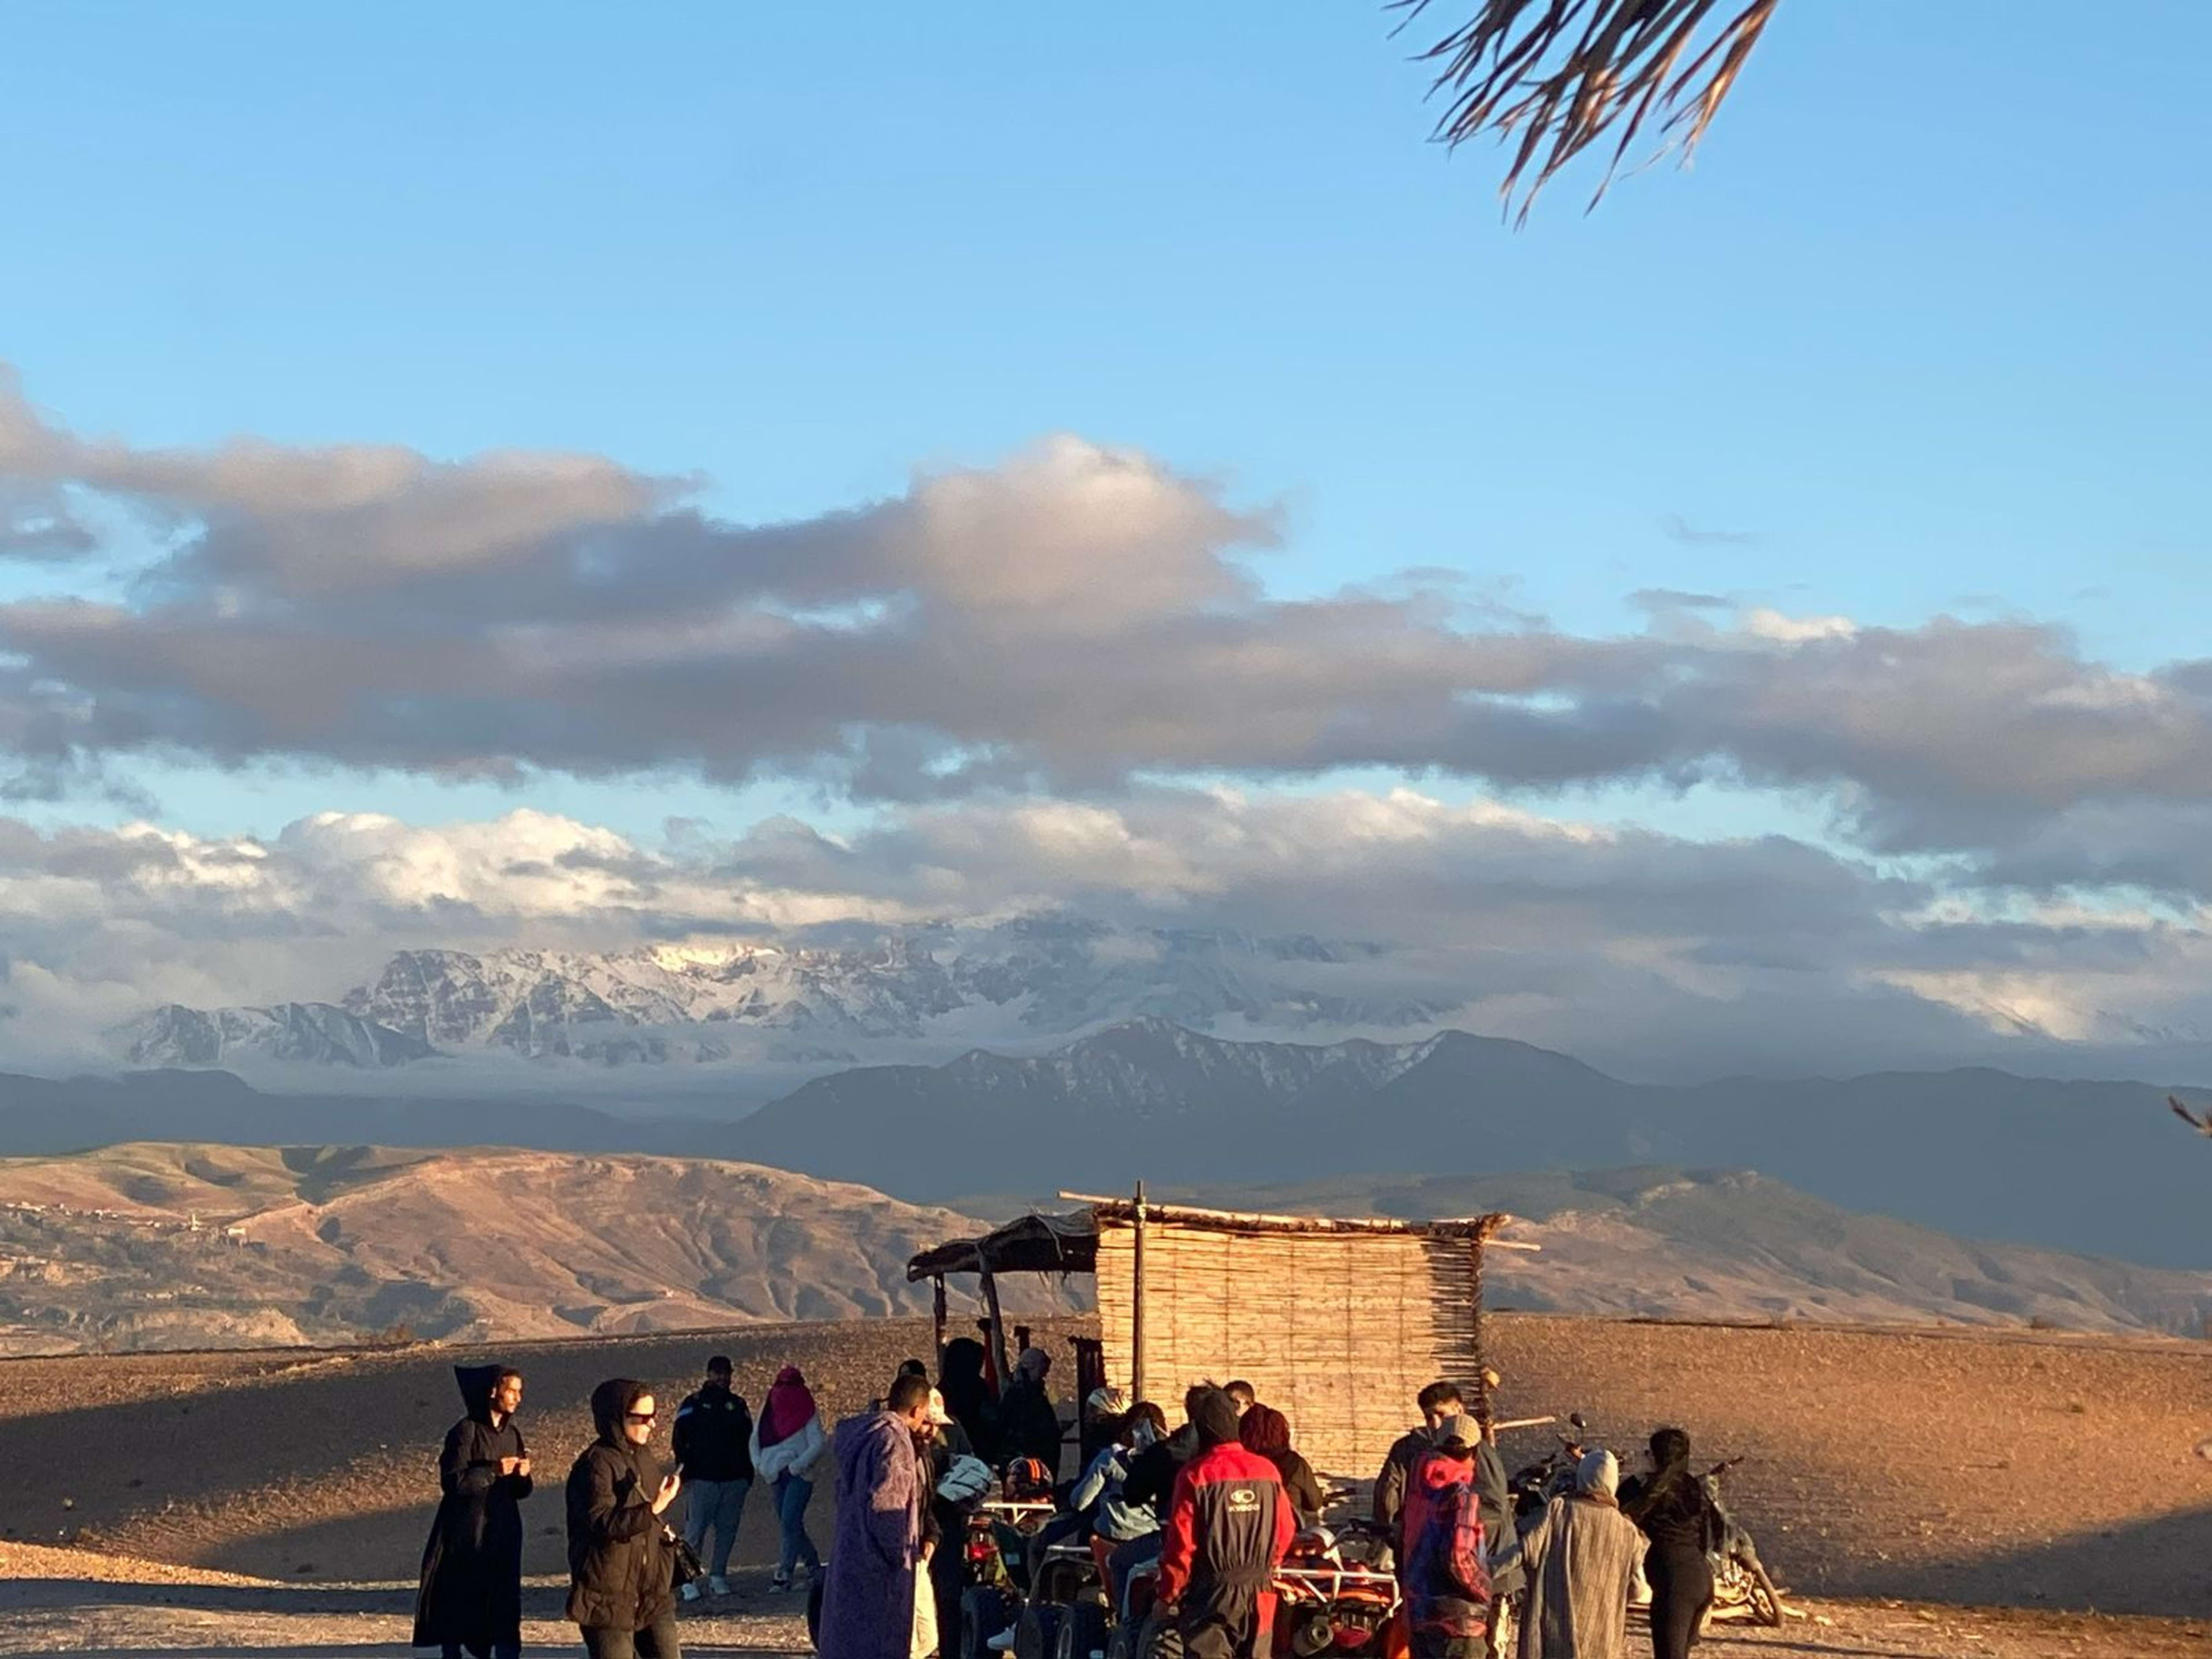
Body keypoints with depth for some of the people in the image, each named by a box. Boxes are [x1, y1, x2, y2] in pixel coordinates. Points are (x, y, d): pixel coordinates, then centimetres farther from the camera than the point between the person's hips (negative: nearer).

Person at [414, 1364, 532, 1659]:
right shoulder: (466, 1432, -7)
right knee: (455, 1604, 1)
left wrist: (522, 1476, -7)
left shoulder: (512, 1434, 12)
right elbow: (452, 1481, -15)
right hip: (466, 1535, -5)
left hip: (503, 1535, 5)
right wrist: (494, 1471, -18)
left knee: (505, 1608, -1)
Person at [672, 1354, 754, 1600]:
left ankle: (718, 1575, 12)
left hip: (734, 1479, 4)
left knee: (727, 1531, 3)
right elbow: (679, 1439, 2)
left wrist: (747, 1474, 12)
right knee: (695, 1531, -8)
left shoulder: (738, 1405, 15)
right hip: (702, 1479, -3)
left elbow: (748, 1439, 18)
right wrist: (685, 1469, -9)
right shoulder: (693, 1404, 5)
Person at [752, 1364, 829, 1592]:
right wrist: (758, 1464, 1)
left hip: (799, 1474, -6)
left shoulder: (806, 1411, -5)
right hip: (776, 1475, 6)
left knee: (790, 1521, -14)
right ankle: (813, 1563, 24)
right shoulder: (768, 1407, 10)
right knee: (790, 1523, 10)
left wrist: (796, 1466, -17)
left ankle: (785, 1573, -15)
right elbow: (756, 1438, 16)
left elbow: (819, 1444, -10)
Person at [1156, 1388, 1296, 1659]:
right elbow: (1286, 1529, 8)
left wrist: (1168, 1596, 0)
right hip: (1260, 1595, 4)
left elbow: (1181, 1544, -11)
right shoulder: (1268, 1471, 1)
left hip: (1211, 1595, -4)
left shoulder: (1195, 1474, -11)